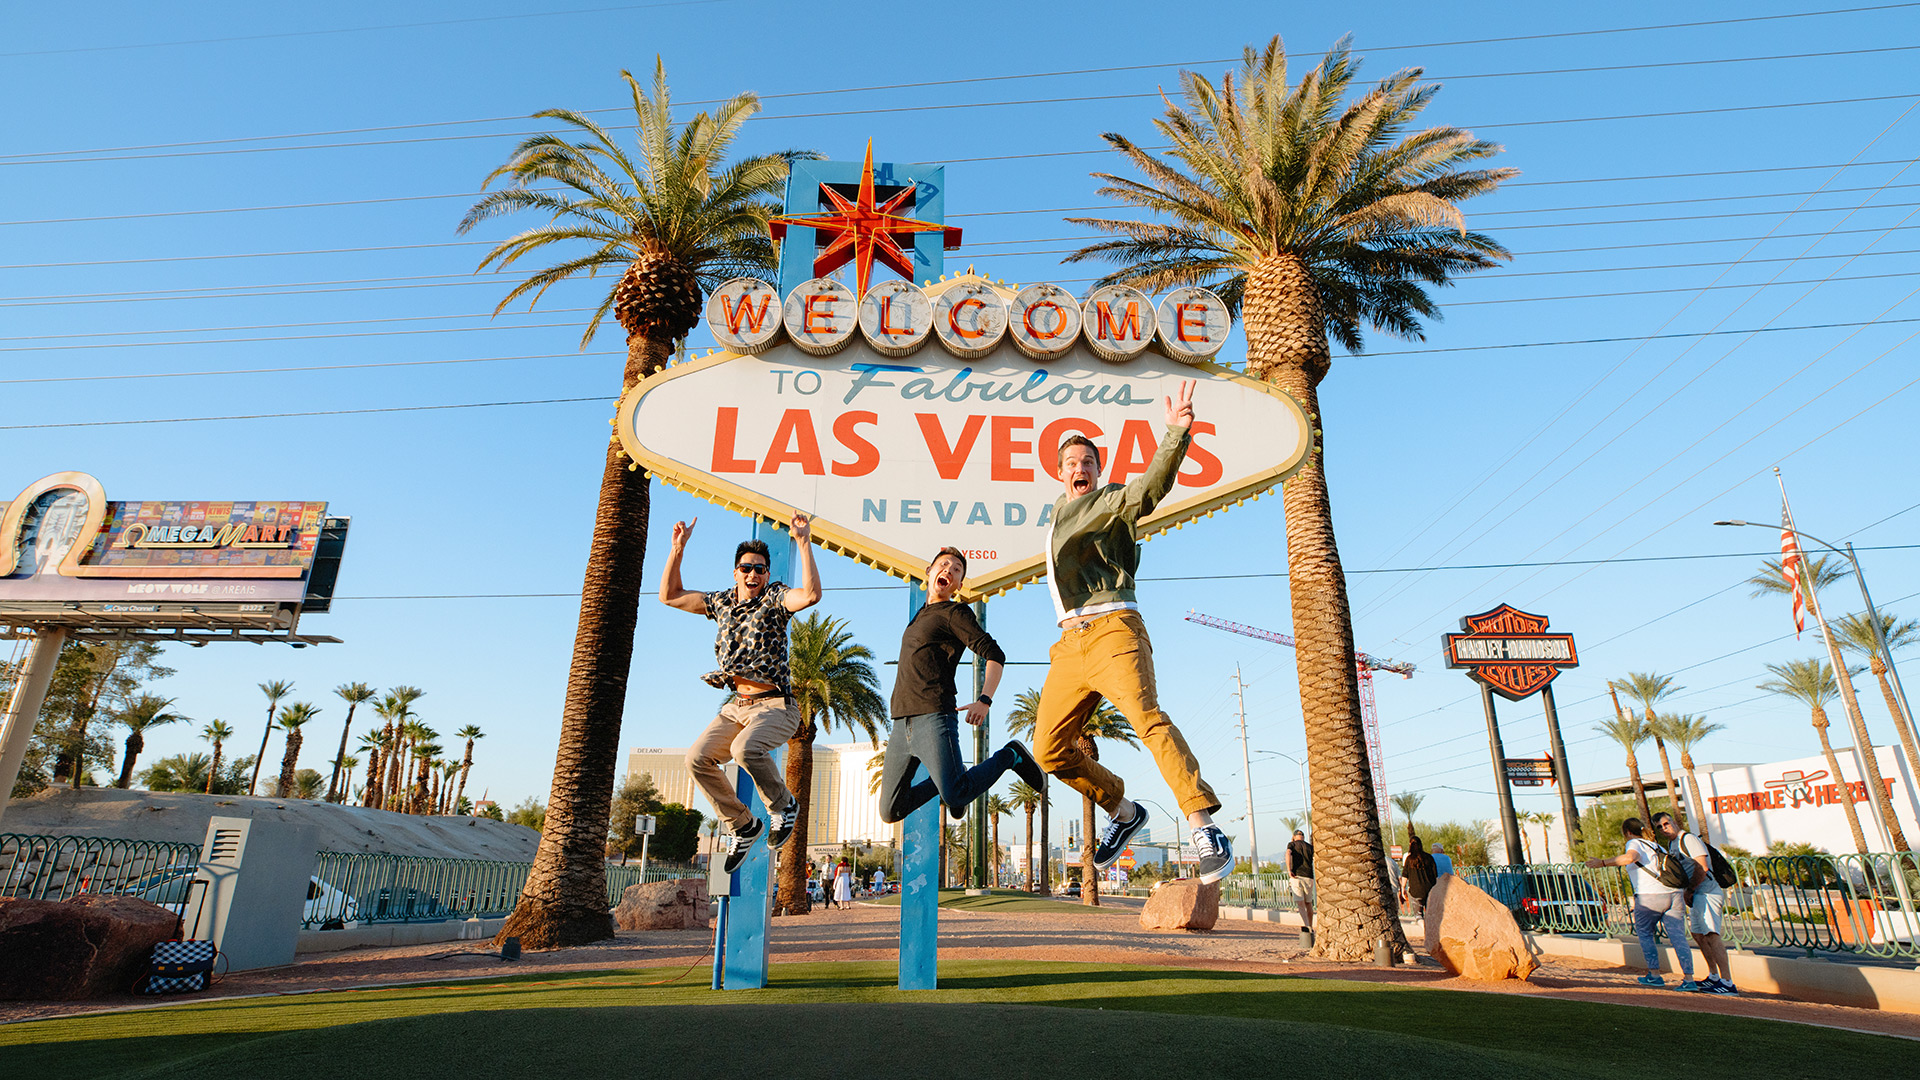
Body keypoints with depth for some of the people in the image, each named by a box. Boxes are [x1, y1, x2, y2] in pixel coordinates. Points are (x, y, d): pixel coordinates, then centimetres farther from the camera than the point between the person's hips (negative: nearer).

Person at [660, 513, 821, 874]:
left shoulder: (775, 598, -4)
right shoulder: (722, 602, 13)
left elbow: (811, 594, -26)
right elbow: (669, 596, 19)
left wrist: (804, 543, -27)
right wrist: (677, 548, 12)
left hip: (774, 705, -6)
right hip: (736, 706, 6)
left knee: (745, 749, -32)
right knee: (697, 757, -12)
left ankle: (783, 805, -3)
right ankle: (742, 825, 8)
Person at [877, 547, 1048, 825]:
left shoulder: (955, 613, 1)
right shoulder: (920, 616, 25)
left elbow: (995, 655, -8)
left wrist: (985, 700, -21)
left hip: (933, 718, -7)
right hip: (901, 724, 7)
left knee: (955, 797, -20)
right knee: (890, 812, 3)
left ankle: (1010, 756, 4)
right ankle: (945, 780, 25)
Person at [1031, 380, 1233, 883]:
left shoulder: (1112, 500, 7)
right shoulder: (1055, 523, 28)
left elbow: (1151, 487, -15)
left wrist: (1176, 434, -29)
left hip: (1112, 628, -7)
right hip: (1069, 642, 7)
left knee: (1146, 716, -28)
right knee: (1050, 748, 4)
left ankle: (1205, 827, -31)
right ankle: (1122, 811, 21)